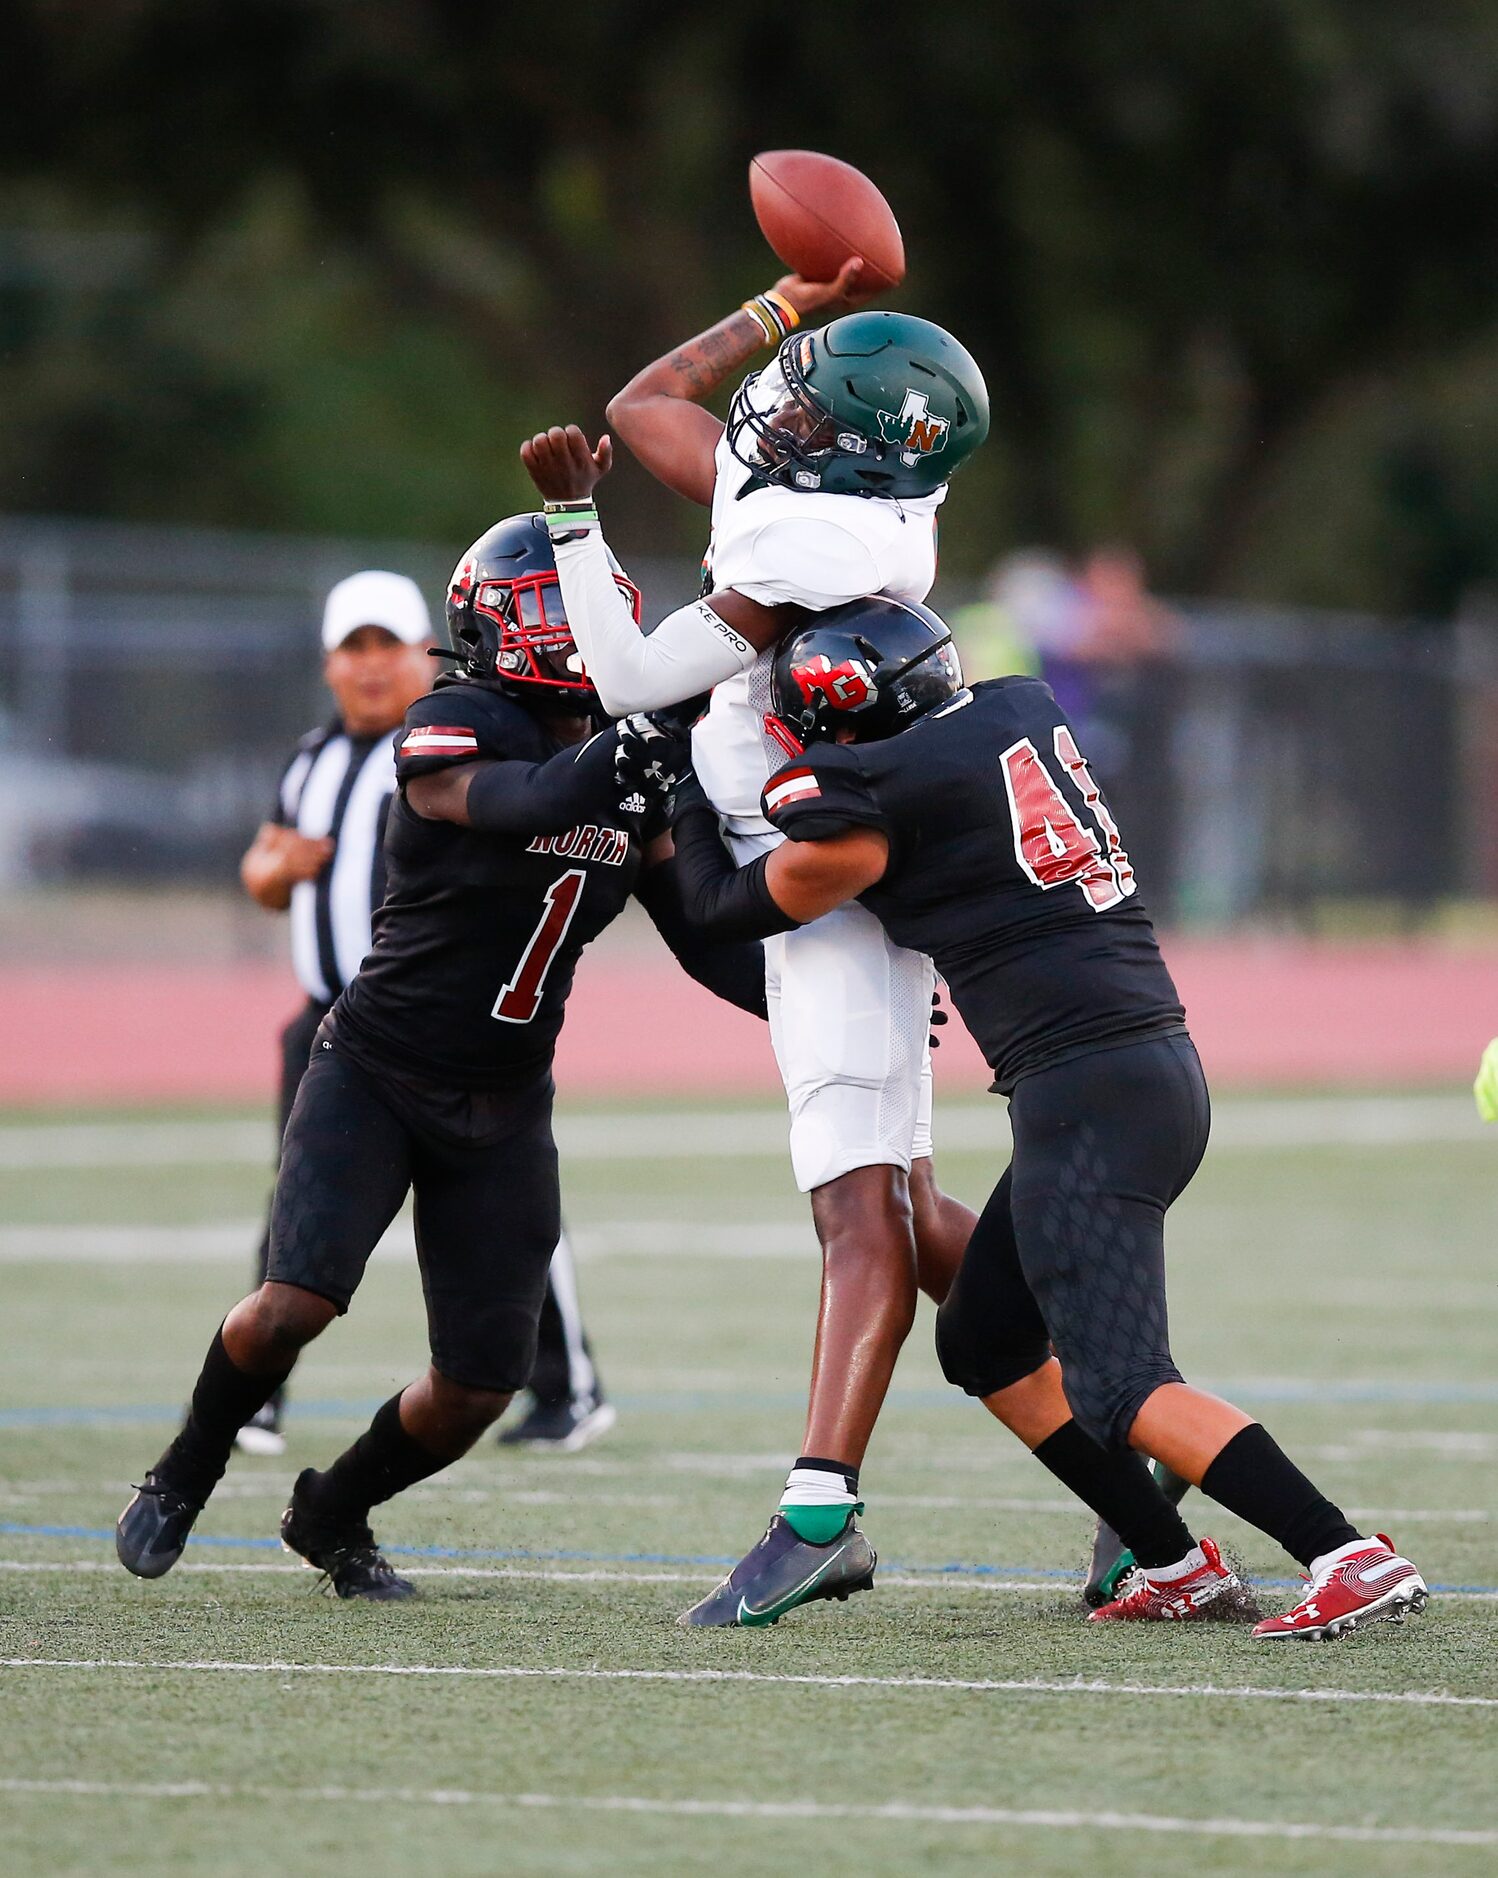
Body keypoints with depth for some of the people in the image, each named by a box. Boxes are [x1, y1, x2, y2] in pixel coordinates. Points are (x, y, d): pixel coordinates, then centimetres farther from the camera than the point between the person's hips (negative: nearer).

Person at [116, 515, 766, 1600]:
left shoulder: (633, 766, 3)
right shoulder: (449, 733, -16)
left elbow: (706, 940, 6)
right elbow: (523, 801, -38)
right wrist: (609, 761, -57)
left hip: (503, 1110, 6)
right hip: (374, 1075, -6)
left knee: (480, 1386, 1)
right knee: (295, 1304, -23)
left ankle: (333, 1515, 29)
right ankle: (182, 1482, 6)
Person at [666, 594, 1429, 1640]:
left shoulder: (884, 796, -10)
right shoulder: (1026, 710, 11)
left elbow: (729, 909, 7)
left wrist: (687, 798, 22)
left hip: (1087, 1094, -9)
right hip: (1161, 1072, 9)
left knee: (1117, 1387, -12)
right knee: (986, 1341, 19)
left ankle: (1354, 1560, -22)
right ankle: (1173, 1567, 17)